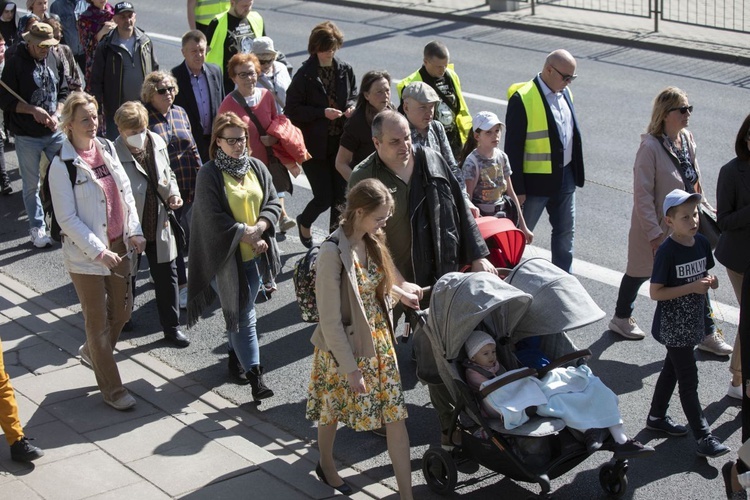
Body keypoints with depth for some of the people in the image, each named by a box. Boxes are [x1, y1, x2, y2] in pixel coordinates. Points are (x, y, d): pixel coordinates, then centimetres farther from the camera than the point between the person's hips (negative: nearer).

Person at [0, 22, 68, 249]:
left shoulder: (54, 60, 2)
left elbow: (63, 92, 10)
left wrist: (57, 114, -7)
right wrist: (32, 109, -21)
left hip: (55, 132, 3)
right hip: (27, 136, -3)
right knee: (31, 186, 7)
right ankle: (37, 229, 20)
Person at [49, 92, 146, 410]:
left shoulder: (107, 149, 3)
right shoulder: (62, 165, -16)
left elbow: (125, 193, 9)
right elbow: (67, 219, -16)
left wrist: (134, 232, -2)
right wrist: (99, 252, -19)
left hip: (118, 246, 6)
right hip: (85, 255, -6)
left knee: (122, 310, 17)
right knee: (98, 321, 6)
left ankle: (92, 352, 46)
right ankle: (112, 389, 18)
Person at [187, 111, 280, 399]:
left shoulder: (256, 167, 5)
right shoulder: (209, 175, -10)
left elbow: (273, 203, 4)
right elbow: (214, 220, -15)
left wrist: (258, 228, -13)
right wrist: (246, 235, -15)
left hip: (255, 254, 5)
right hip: (228, 256, -5)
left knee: (242, 310, 16)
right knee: (242, 315, -5)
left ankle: (236, 354, 35)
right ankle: (254, 375, -4)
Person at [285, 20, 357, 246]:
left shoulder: (345, 70, 2)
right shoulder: (304, 75, -12)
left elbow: (353, 94, 19)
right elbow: (292, 110, -11)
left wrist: (351, 106, -4)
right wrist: (322, 113, -20)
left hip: (340, 143, 4)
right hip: (315, 145, -4)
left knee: (341, 194, 6)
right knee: (324, 197, -1)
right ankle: (304, 222, 31)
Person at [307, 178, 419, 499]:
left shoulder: (371, 241, -3)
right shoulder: (334, 251, -26)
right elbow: (330, 321, -23)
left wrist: (401, 293, 23)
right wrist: (350, 368, -20)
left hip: (379, 340, 6)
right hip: (345, 348, -6)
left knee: (395, 415, 4)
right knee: (332, 410, 19)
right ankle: (326, 466, 47)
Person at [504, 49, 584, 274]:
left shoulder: (564, 93, 6)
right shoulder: (522, 99, -18)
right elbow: (513, 148, -16)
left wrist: (575, 173, 16)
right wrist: (517, 188, -16)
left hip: (564, 177, 7)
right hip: (535, 180, -7)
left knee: (566, 232, 16)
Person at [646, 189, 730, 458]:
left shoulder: (701, 243, 0)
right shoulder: (667, 252, -21)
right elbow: (655, 292, -21)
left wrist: (710, 281, -8)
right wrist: (692, 287, -26)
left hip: (692, 323, 8)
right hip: (673, 327, -7)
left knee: (672, 370, 21)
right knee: (689, 380, -2)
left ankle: (657, 417, 38)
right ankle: (704, 437, 4)